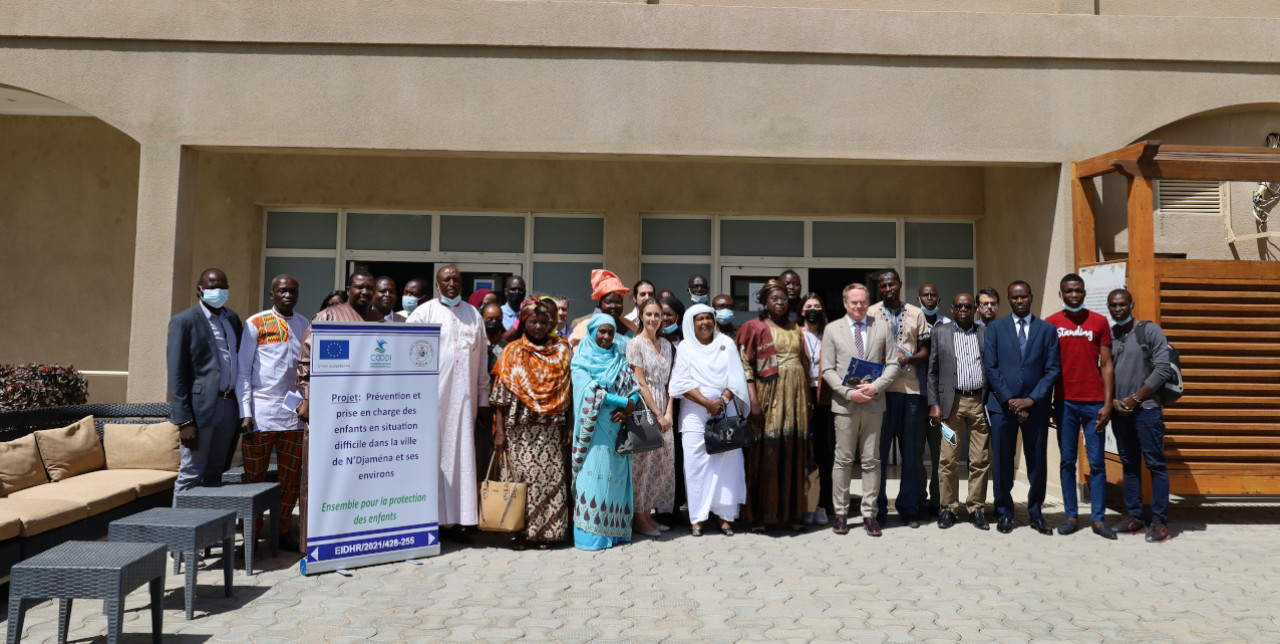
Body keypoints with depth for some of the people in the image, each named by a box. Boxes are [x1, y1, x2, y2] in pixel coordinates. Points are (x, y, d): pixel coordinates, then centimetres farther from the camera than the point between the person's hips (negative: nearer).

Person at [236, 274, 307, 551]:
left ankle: (284, 530, 19)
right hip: (261, 413, -3)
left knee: (291, 476, 7)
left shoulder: (304, 326, 11)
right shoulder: (255, 324, 1)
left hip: (294, 413, 3)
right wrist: (245, 413, -7)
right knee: (254, 476, 3)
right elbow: (242, 370, 0)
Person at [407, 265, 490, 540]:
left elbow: (482, 357, 14)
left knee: (460, 455, 2)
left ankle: (454, 520, 8)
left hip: (463, 397, 3)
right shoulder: (424, 313, 3)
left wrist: (483, 397, 10)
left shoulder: (473, 314, 13)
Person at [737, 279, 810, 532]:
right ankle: (760, 515, 5)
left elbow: (805, 364, 19)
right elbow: (744, 364, -7)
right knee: (765, 455, -3)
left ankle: (791, 512, 15)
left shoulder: (796, 330, 17)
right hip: (769, 396, -5)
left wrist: (807, 400, 11)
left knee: (793, 455, 5)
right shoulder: (754, 327, 1)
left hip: (795, 397, 5)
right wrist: (753, 400, -16)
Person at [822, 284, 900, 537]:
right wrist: (849, 392, -11)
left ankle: (869, 514, 13)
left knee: (872, 461, 5)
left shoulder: (883, 327, 8)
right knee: (843, 460, 3)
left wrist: (875, 386, -10)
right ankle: (840, 513, 12)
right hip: (845, 403, -1)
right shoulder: (832, 330, 5)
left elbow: (893, 363, 6)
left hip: (874, 403, 1)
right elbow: (827, 369, 1)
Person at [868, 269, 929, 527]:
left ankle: (908, 508, 14)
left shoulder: (916, 314, 13)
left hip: (909, 389, 2)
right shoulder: (870, 313, 7)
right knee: (878, 450, 0)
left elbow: (925, 351, 12)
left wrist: (909, 359, -8)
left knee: (910, 451, 5)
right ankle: (878, 508, 9)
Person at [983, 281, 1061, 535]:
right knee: (1002, 462, 3)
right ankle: (1004, 513, 14)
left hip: (1035, 406, 1)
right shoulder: (995, 328, 6)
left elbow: (1053, 369, 2)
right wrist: (1010, 399, -8)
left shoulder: (1047, 329, 8)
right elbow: (990, 367, 0)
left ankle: (1036, 514, 21)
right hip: (1003, 405, -1)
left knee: (1037, 462, 7)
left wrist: (1032, 399, -8)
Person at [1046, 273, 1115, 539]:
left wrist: (1108, 403, -3)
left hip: (1094, 402, 0)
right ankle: (1072, 516, 12)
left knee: (1097, 462, 2)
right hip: (1064, 402, 0)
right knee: (1067, 460, 4)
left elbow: (1106, 365, 4)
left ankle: (1098, 518, 9)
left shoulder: (1099, 322, 6)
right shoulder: (1050, 324, 5)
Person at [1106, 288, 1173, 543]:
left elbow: (1163, 370, -10)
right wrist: (1112, 401, -1)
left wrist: (1135, 399, -11)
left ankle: (1159, 522, 3)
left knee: (1156, 464, -2)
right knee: (1129, 464, 10)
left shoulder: (1150, 331, -3)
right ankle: (1134, 517, 18)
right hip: (1118, 411, 5)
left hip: (1146, 409, -5)